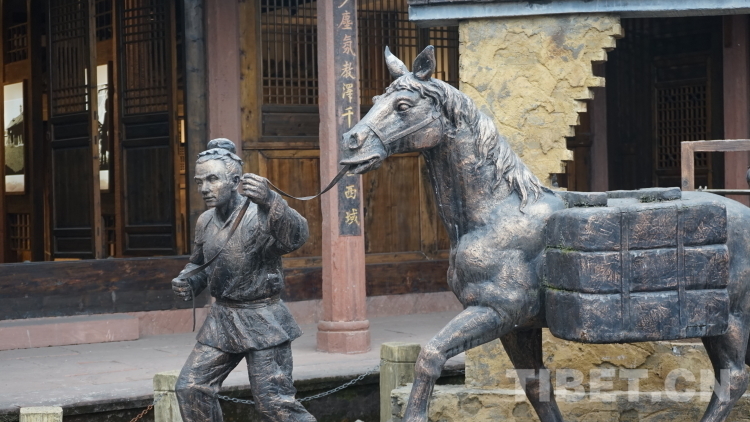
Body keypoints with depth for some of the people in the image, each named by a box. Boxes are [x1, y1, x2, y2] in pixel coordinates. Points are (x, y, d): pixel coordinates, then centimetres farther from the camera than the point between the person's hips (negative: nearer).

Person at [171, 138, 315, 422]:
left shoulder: (261, 213, -14)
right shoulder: (205, 222, 7)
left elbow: (296, 237, -34)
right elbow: (198, 263, 23)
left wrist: (271, 202, -51)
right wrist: (187, 283, 0)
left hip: (262, 322, -7)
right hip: (221, 319, 7)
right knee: (190, 389, 4)